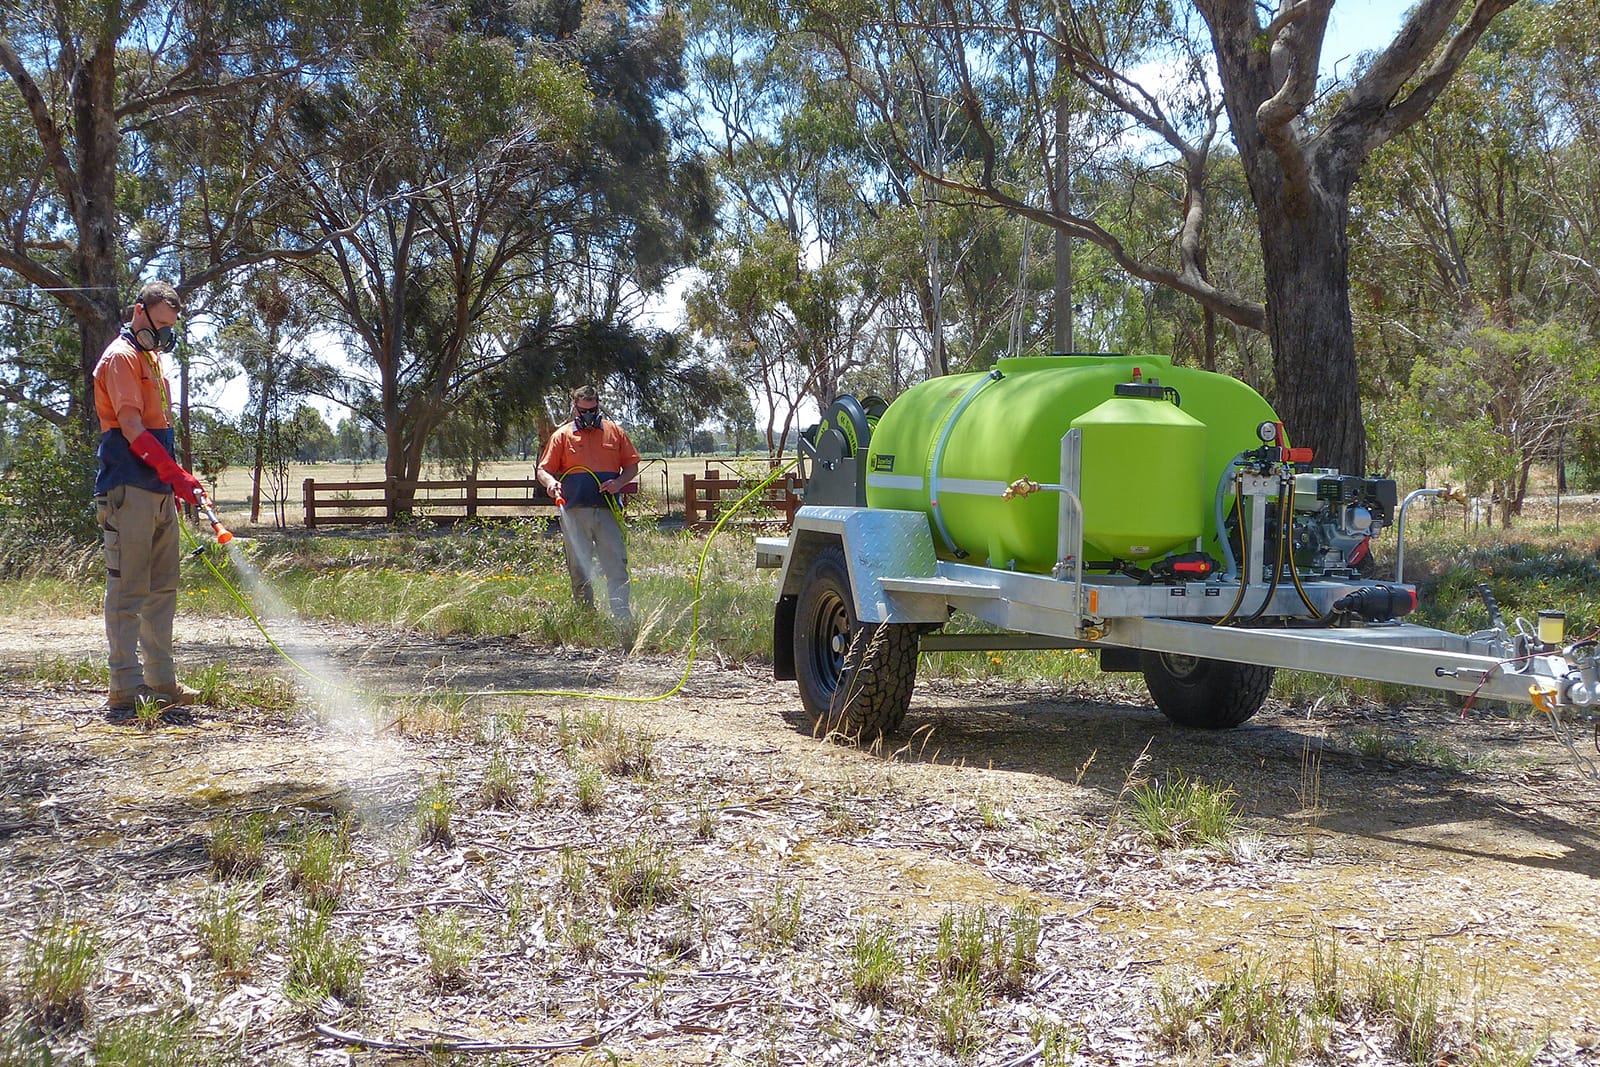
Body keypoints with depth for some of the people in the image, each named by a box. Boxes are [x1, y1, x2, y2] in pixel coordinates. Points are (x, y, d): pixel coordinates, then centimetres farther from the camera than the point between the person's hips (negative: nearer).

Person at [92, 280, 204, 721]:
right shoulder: (121, 357, -7)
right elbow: (133, 430, -17)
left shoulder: (150, 359, 22)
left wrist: (175, 482, 20)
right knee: (128, 591, -8)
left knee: (162, 589, 10)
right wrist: (177, 475, -23)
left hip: (158, 493, 9)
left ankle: (162, 683, 16)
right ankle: (126, 691, -7)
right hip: (128, 491, -9)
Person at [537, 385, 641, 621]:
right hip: (575, 512, 0)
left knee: (616, 565, -5)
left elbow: (632, 465, 14)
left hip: (608, 511, 0)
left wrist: (619, 482, -5)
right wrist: (551, 482, -16)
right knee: (579, 569, 4)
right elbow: (544, 469, 6)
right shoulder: (562, 435, 8)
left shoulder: (614, 432, 11)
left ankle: (622, 617, -3)